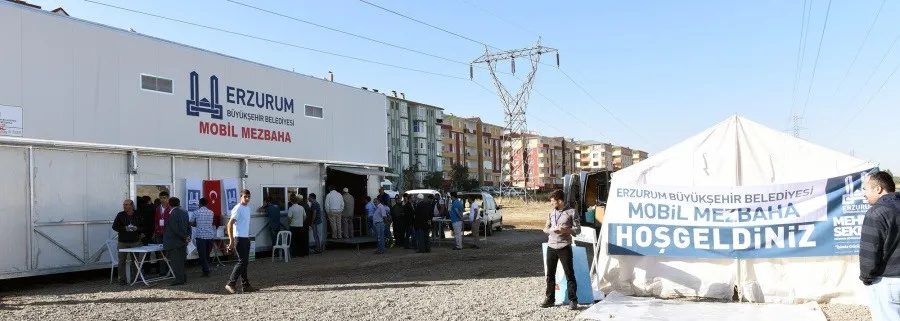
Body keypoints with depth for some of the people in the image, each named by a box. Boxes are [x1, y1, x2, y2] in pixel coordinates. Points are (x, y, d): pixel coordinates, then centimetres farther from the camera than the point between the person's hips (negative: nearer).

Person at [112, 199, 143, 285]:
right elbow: (114, 226, 0)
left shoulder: (137, 215, 5)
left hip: (135, 241, 1)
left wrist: (137, 229, -13)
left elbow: (143, 227, 8)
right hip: (123, 242, -1)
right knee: (122, 261, -1)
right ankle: (122, 279, 5)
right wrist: (125, 229, -15)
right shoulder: (120, 215, 2)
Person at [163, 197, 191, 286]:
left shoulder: (172, 214, -16)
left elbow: (175, 229, -21)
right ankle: (183, 278, 19)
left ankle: (179, 279, -5)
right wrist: (188, 236, 4)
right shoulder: (185, 213, 9)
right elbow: (189, 225, 12)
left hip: (174, 241, -8)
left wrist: (185, 237, -13)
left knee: (175, 261, -3)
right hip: (183, 242, 8)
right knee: (181, 260, 15)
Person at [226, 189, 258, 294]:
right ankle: (231, 284, -2)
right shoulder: (238, 209, -13)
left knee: (245, 262, 9)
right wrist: (231, 241, -19)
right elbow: (230, 224, -16)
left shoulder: (247, 208, 13)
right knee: (242, 262, -10)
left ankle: (245, 285, 13)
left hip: (246, 238, 8)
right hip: (239, 238, -8)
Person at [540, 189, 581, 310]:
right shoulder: (551, 213, 11)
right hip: (551, 247, 5)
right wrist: (552, 229, -10)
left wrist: (568, 230, -21)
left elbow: (578, 229, -3)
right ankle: (549, 299, 18)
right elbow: (545, 228, 12)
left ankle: (573, 300, 6)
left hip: (564, 247, -5)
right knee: (550, 274, 9)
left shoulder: (571, 212, -3)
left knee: (569, 274, -1)